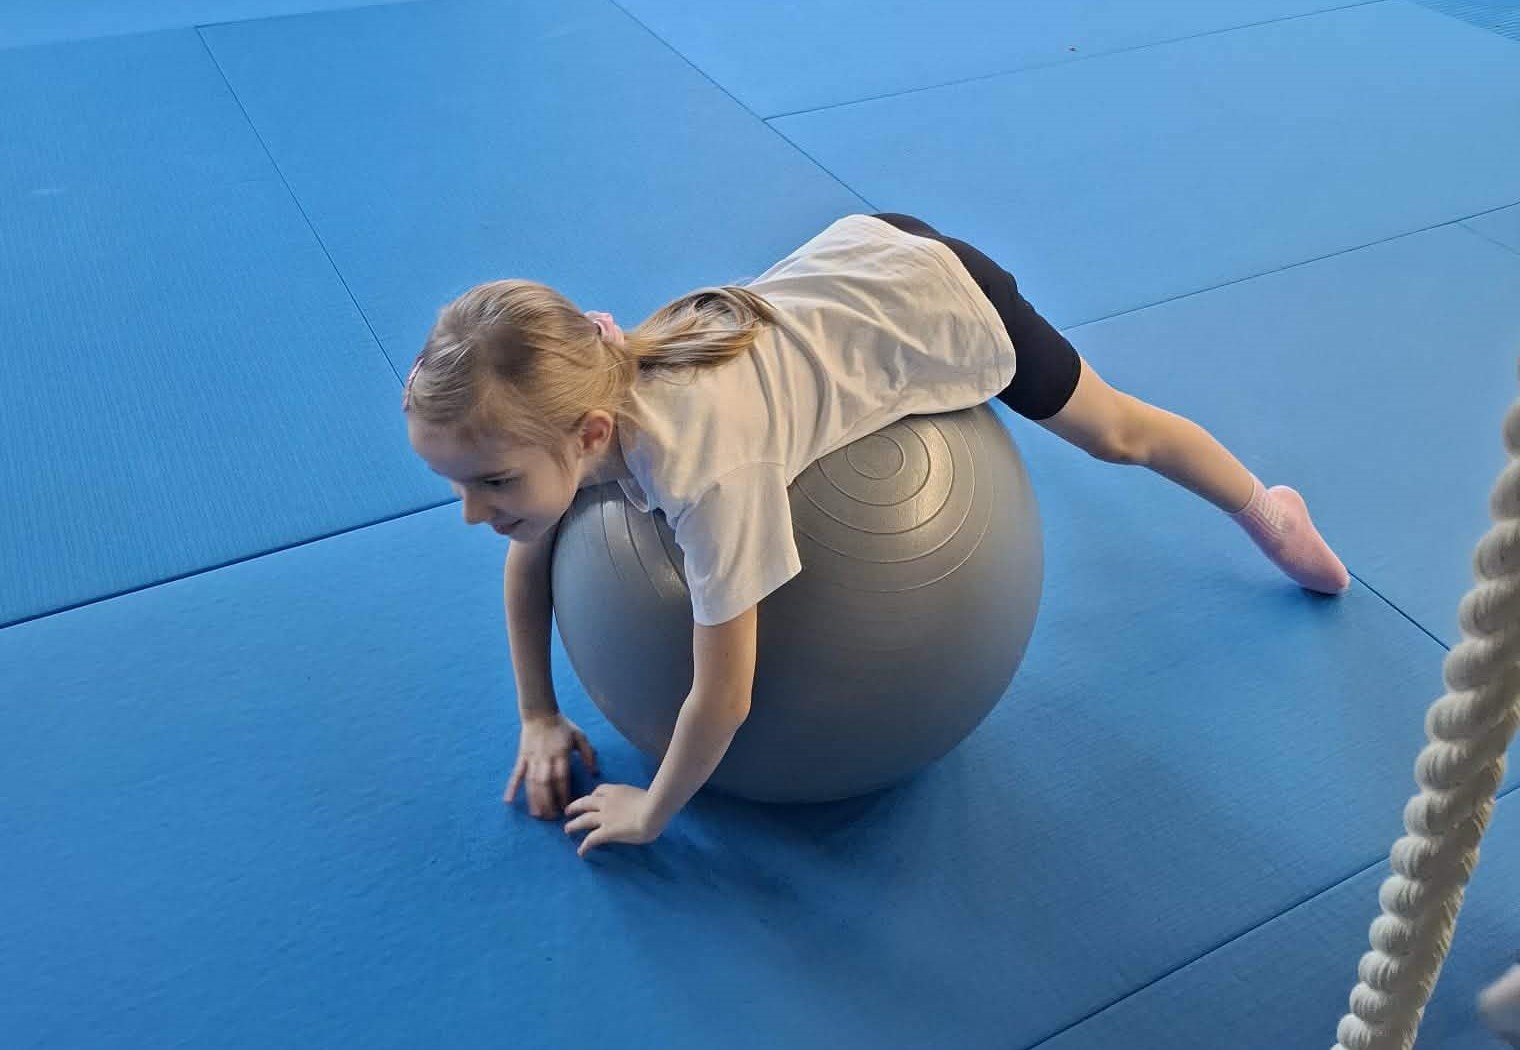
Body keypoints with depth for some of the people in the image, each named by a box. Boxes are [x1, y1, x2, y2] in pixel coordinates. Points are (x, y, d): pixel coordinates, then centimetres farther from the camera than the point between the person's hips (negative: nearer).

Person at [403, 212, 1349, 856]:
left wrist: (651, 814, -15)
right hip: (862, 256, 5)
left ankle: (1269, 511, 46)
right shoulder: (565, 396, -22)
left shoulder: (701, 467, -42)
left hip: (937, 298, -5)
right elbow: (531, 554, -3)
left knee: (1113, 432, 19)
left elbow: (725, 696, -33)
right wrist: (540, 714, -3)